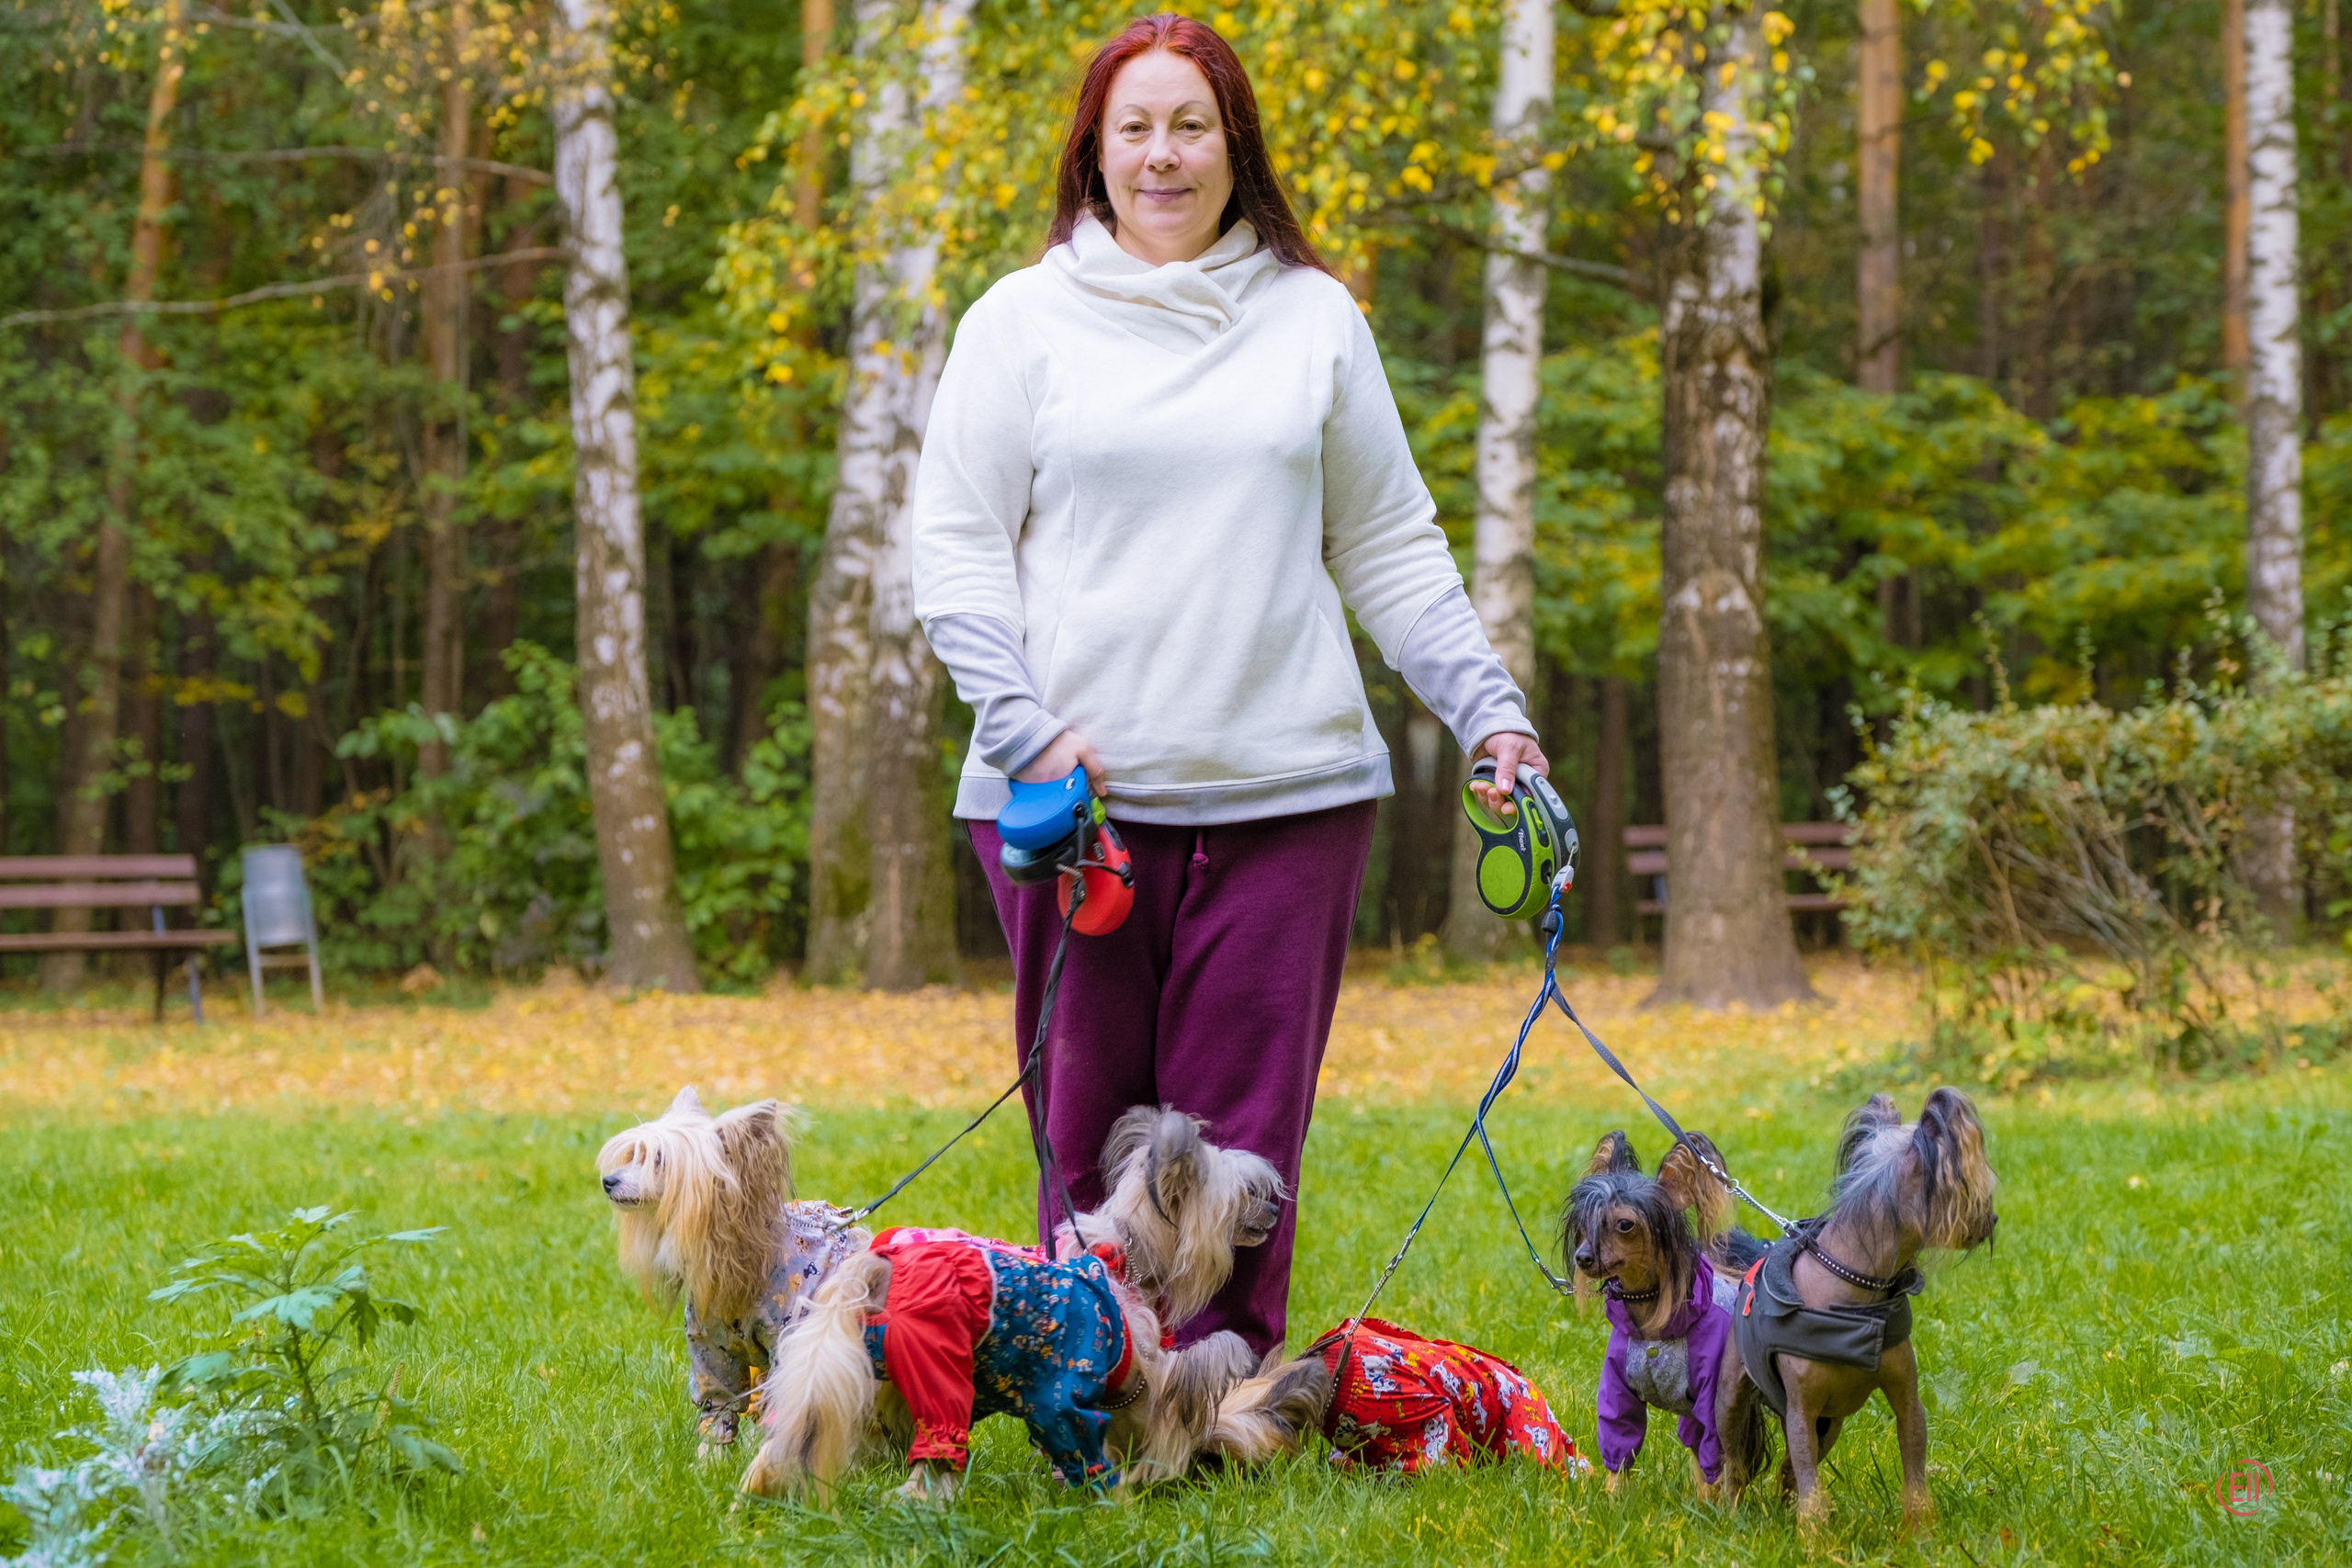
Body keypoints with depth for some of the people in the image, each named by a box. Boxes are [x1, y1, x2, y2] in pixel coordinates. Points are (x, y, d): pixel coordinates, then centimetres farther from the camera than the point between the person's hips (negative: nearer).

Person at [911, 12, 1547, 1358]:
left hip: (1287, 789, 1)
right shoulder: (1024, 321, 7)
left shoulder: (1315, 318, 13)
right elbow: (956, 547, 4)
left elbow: (1392, 548, 16)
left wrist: (1489, 708, 6)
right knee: (1092, 1122, 1)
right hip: (1073, 792, -1)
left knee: (1248, 1129, -1)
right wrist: (1025, 732, -9)